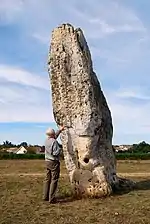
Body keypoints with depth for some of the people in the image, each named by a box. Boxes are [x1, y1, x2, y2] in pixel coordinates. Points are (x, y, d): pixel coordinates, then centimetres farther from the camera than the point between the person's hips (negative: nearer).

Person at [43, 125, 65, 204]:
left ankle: (45, 196, 21)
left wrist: (60, 130, 31)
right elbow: (56, 153, -21)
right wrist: (59, 149, -1)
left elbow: (55, 136, 25)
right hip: (54, 162, -8)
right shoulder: (54, 141, -19)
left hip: (47, 161, 8)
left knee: (47, 179, 14)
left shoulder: (47, 140, 6)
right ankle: (51, 198, -2)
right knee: (54, 180, -3)